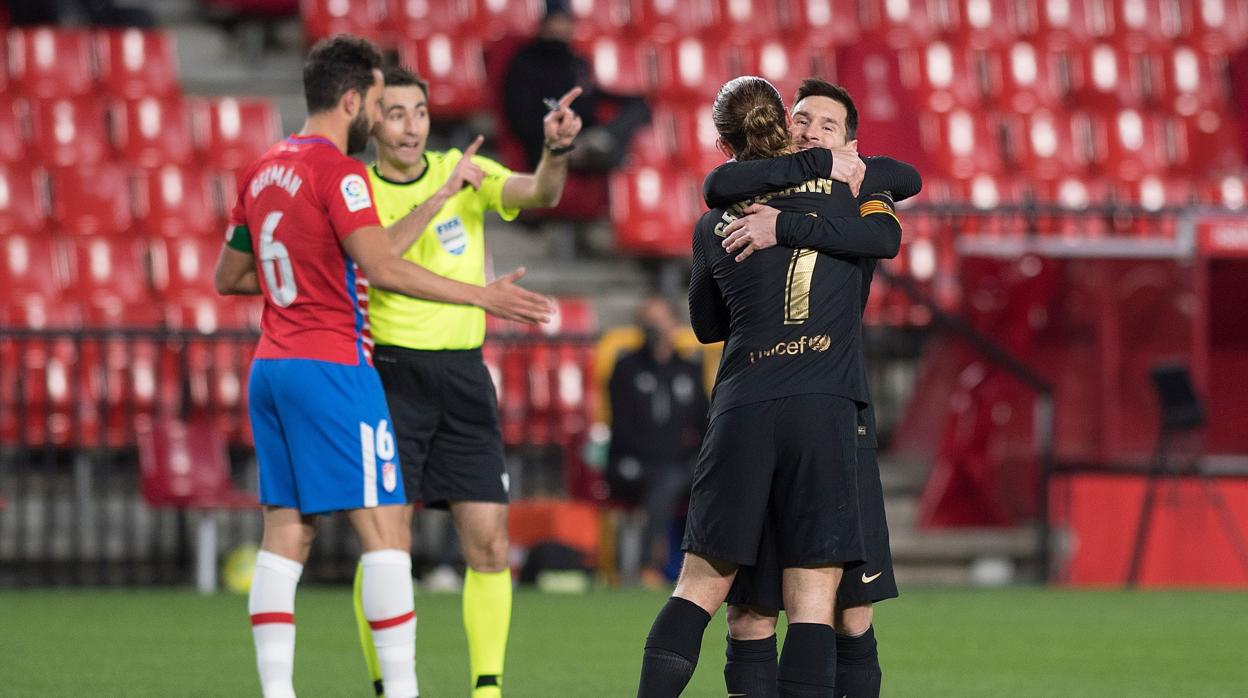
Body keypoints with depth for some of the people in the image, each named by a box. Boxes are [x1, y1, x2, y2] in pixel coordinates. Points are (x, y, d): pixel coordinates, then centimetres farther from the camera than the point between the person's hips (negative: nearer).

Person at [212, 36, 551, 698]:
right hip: (330, 365, -8)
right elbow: (381, 268, -21)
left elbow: (228, 277, 22)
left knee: (285, 535, 6)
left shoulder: (261, 171, 14)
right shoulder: (338, 171, -10)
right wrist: (483, 296, -19)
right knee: (384, 528, -6)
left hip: (270, 366, 8)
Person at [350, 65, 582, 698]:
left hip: (464, 373, 3)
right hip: (393, 373, -2)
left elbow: (540, 194, -12)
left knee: (489, 542, -2)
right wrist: (438, 197, -26)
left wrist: (557, 151, -33)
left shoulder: (464, 171, 5)